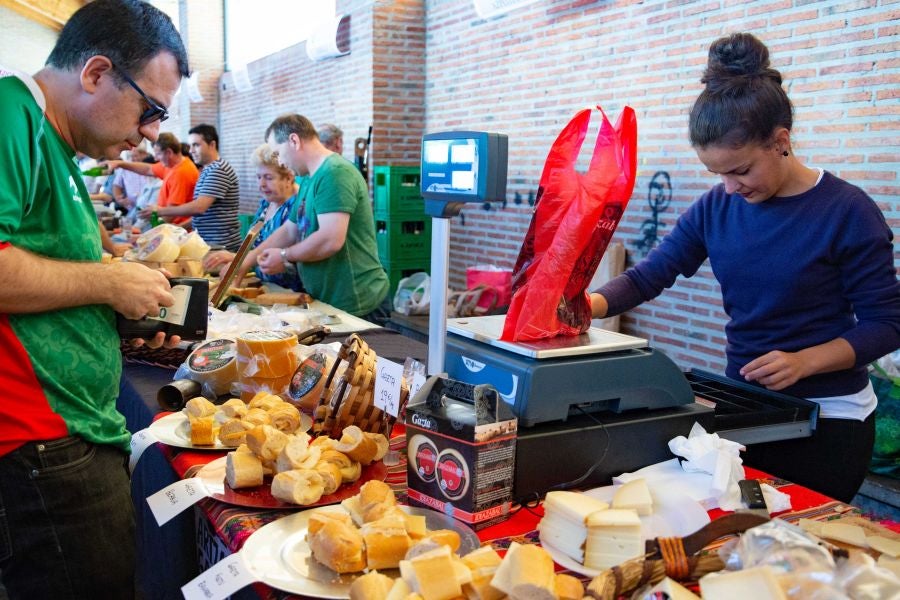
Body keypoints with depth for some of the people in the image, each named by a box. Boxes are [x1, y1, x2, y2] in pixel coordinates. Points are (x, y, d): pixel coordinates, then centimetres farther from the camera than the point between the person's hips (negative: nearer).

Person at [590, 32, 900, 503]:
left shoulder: (846, 211, -13)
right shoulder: (716, 208, -1)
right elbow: (647, 277, -1)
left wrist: (803, 361, -24)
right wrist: (589, 304, -21)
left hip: (827, 418, -4)